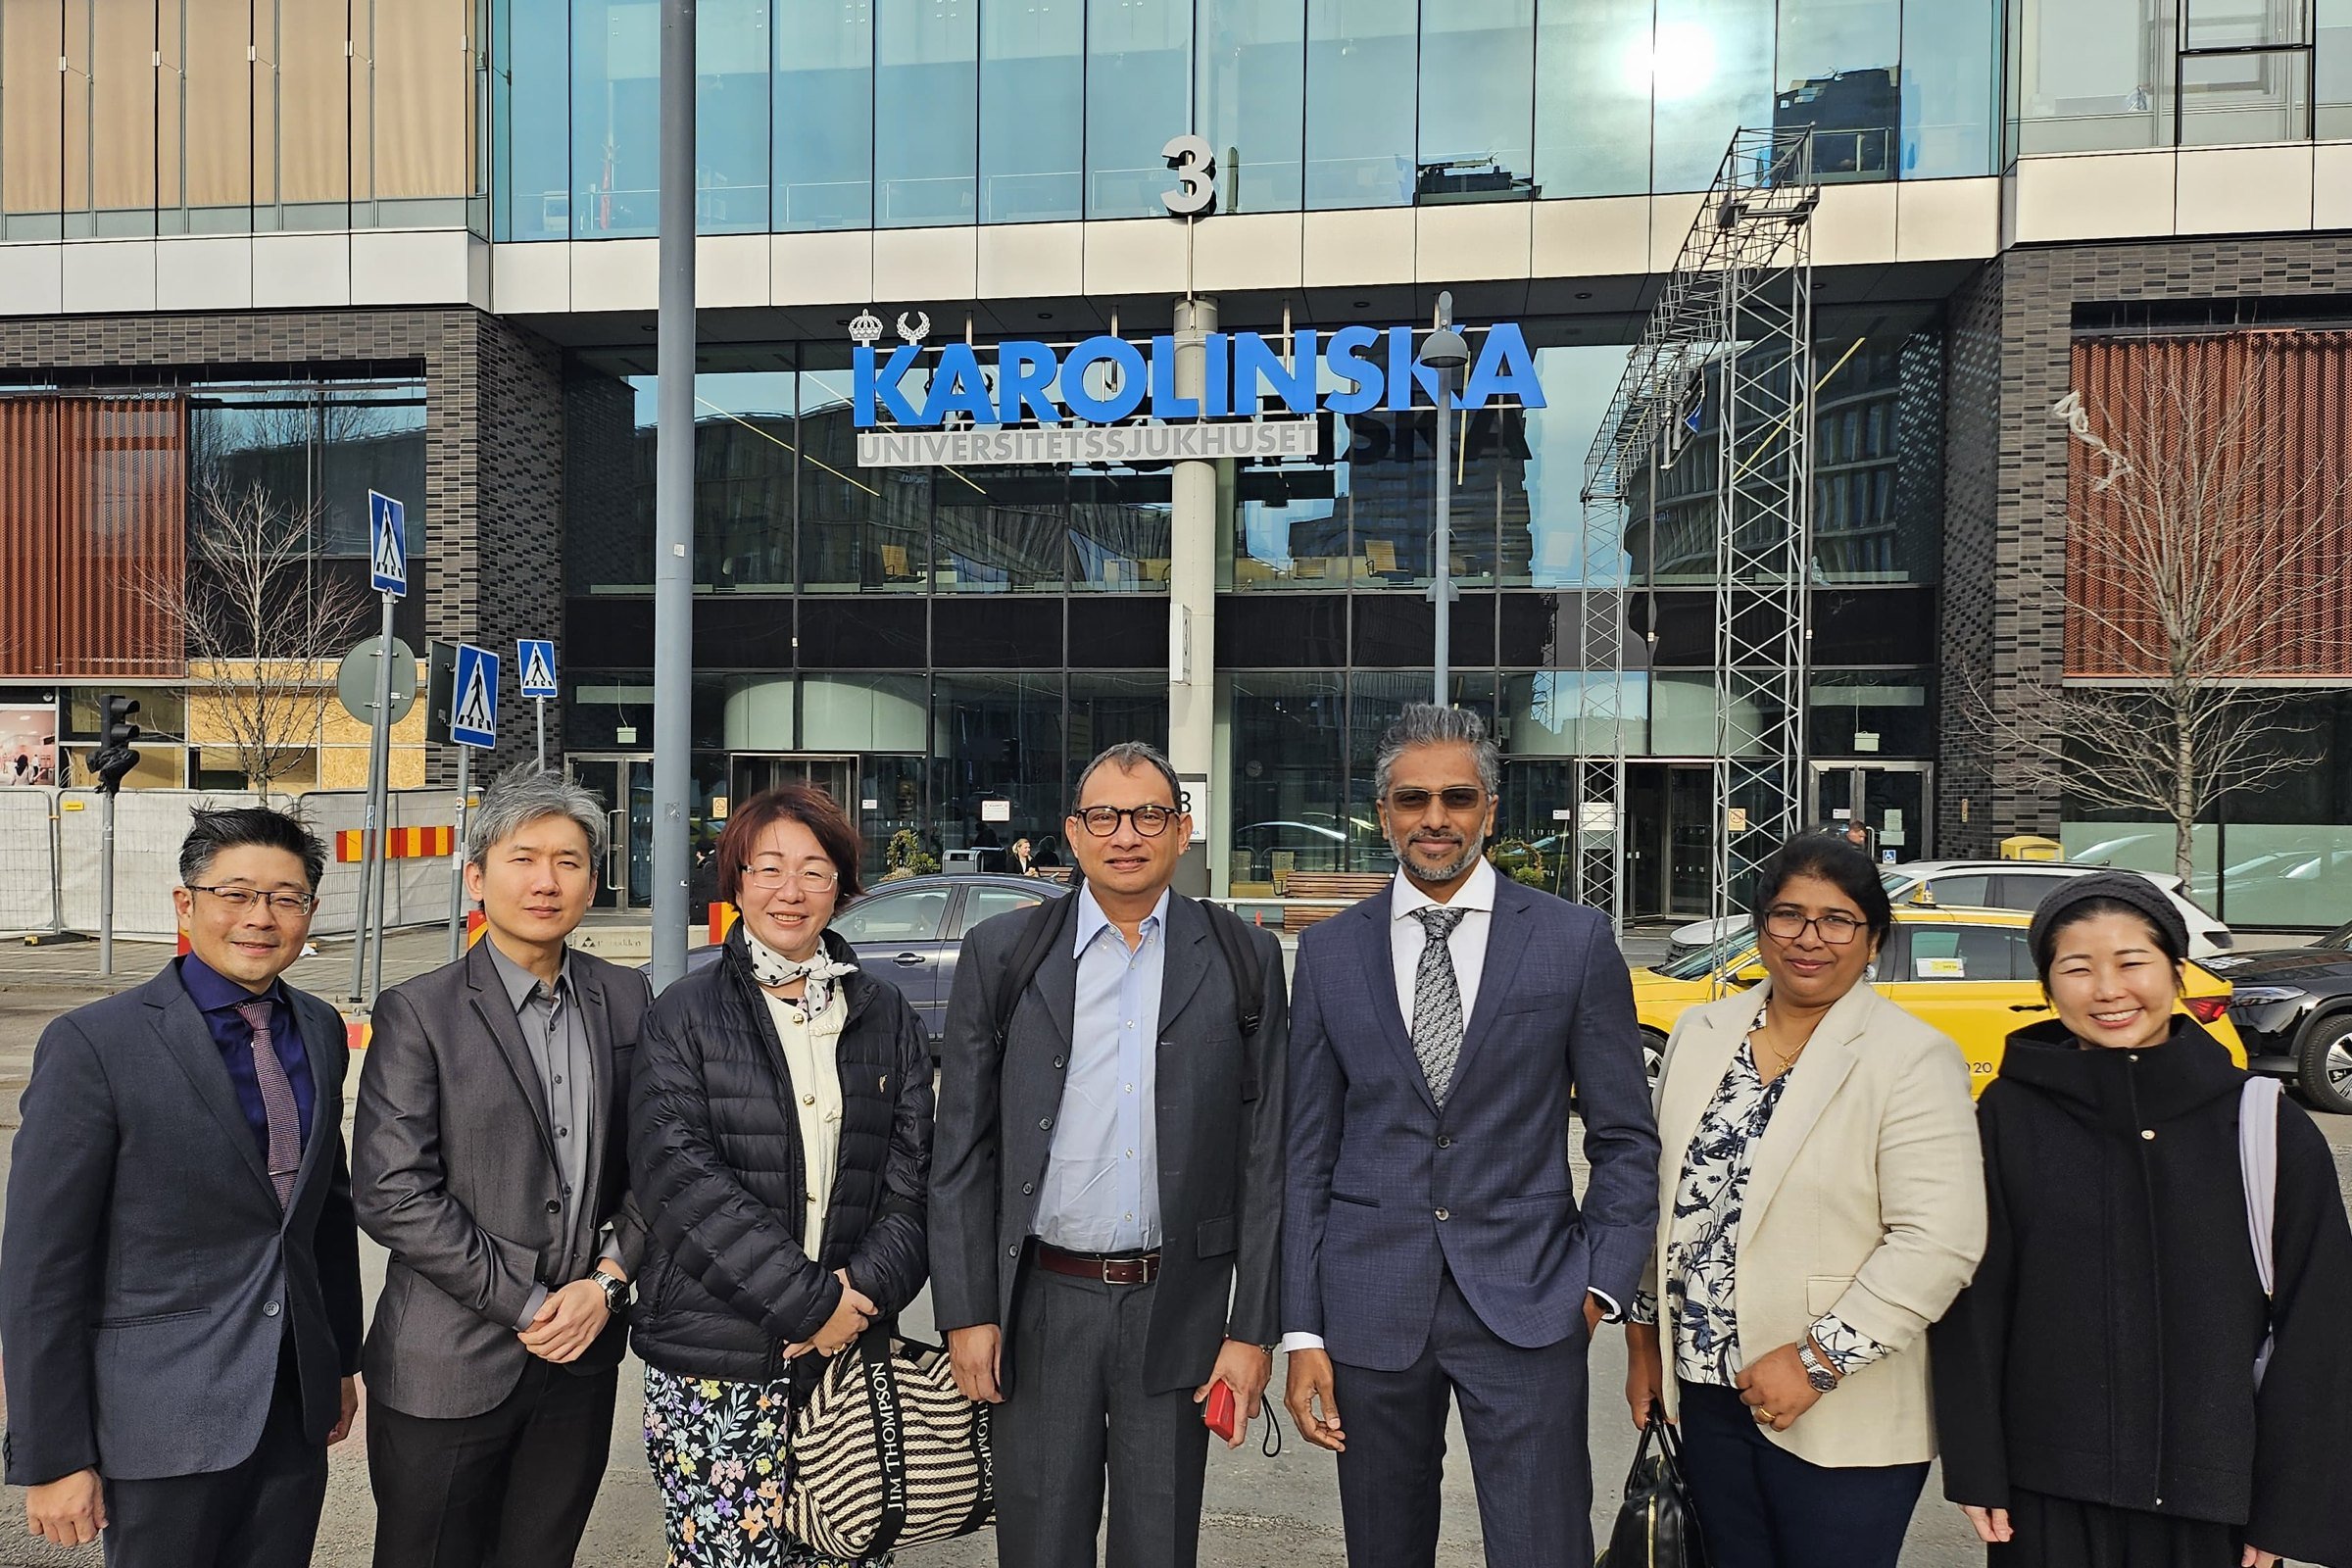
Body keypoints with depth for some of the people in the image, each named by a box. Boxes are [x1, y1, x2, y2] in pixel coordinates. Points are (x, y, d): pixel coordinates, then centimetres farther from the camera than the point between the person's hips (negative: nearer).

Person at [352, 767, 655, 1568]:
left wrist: (607, 1280, -7)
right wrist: (525, 1306, -13)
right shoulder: (418, 1012, -8)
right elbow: (392, 1194, -13)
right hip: (450, 1366, -3)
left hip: (582, 1355, 3)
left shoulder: (626, 998, 4)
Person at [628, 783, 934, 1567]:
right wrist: (807, 1300, -13)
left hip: (850, 1353, 2)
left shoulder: (886, 1017, 9)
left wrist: (864, 1292, -11)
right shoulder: (685, 1015, 1)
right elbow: (676, 1174, -9)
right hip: (715, 1361, -2)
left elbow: (913, 1173, 5)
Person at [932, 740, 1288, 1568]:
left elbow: (1264, 1153, -1)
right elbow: (963, 1150, 1)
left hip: (1177, 1309, 0)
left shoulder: (1242, 958, 0)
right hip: (1041, 1305, 0)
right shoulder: (1000, 952, 0)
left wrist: (1253, 1328, -3)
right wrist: (967, 1311, -3)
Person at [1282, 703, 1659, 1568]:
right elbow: (1307, 1154, 4)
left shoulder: (1576, 940, -1)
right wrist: (1303, 1332, 1)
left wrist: (1602, 1284, -4)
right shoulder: (1330, 952, 3)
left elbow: (1625, 1137, 4)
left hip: (1526, 1304, -2)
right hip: (1371, 1309, 2)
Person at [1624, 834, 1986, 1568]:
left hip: (1842, 1421, -4)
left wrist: (1819, 1359, -18)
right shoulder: (1699, 1033, 5)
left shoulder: (1914, 1059, -11)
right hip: (1706, 1392, 5)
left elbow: (1938, 1242, -16)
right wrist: (1644, 1335, 12)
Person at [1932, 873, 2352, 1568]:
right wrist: (1977, 1474, -4)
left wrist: (2290, 1511, -2)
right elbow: (1972, 1308, -3)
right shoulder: (2010, 1118, -7)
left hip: (2214, 1507, 1)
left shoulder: (2268, 1130, -5)